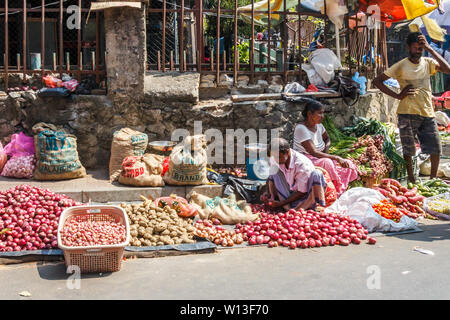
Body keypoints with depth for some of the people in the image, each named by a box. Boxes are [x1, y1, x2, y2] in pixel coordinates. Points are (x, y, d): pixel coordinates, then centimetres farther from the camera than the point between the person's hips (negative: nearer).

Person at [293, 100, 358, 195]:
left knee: (348, 165, -11)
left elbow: (327, 139, 26)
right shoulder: (301, 128, -20)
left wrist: (326, 150, 2)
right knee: (326, 163, -37)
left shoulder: (318, 125, 4)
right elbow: (313, 152, -25)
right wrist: (336, 158, -26)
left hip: (321, 158, 8)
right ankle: (337, 193, -24)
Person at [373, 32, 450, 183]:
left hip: (428, 114, 3)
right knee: (408, 150, 1)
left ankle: (433, 179, 25)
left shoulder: (428, 63, 7)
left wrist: (429, 48, -13)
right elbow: (377, 81, -2)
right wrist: (397, 95, -8)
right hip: (408, 114, -3)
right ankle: (411, 181, 16)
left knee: (436, 149, 6)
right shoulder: (401, 66, -3)